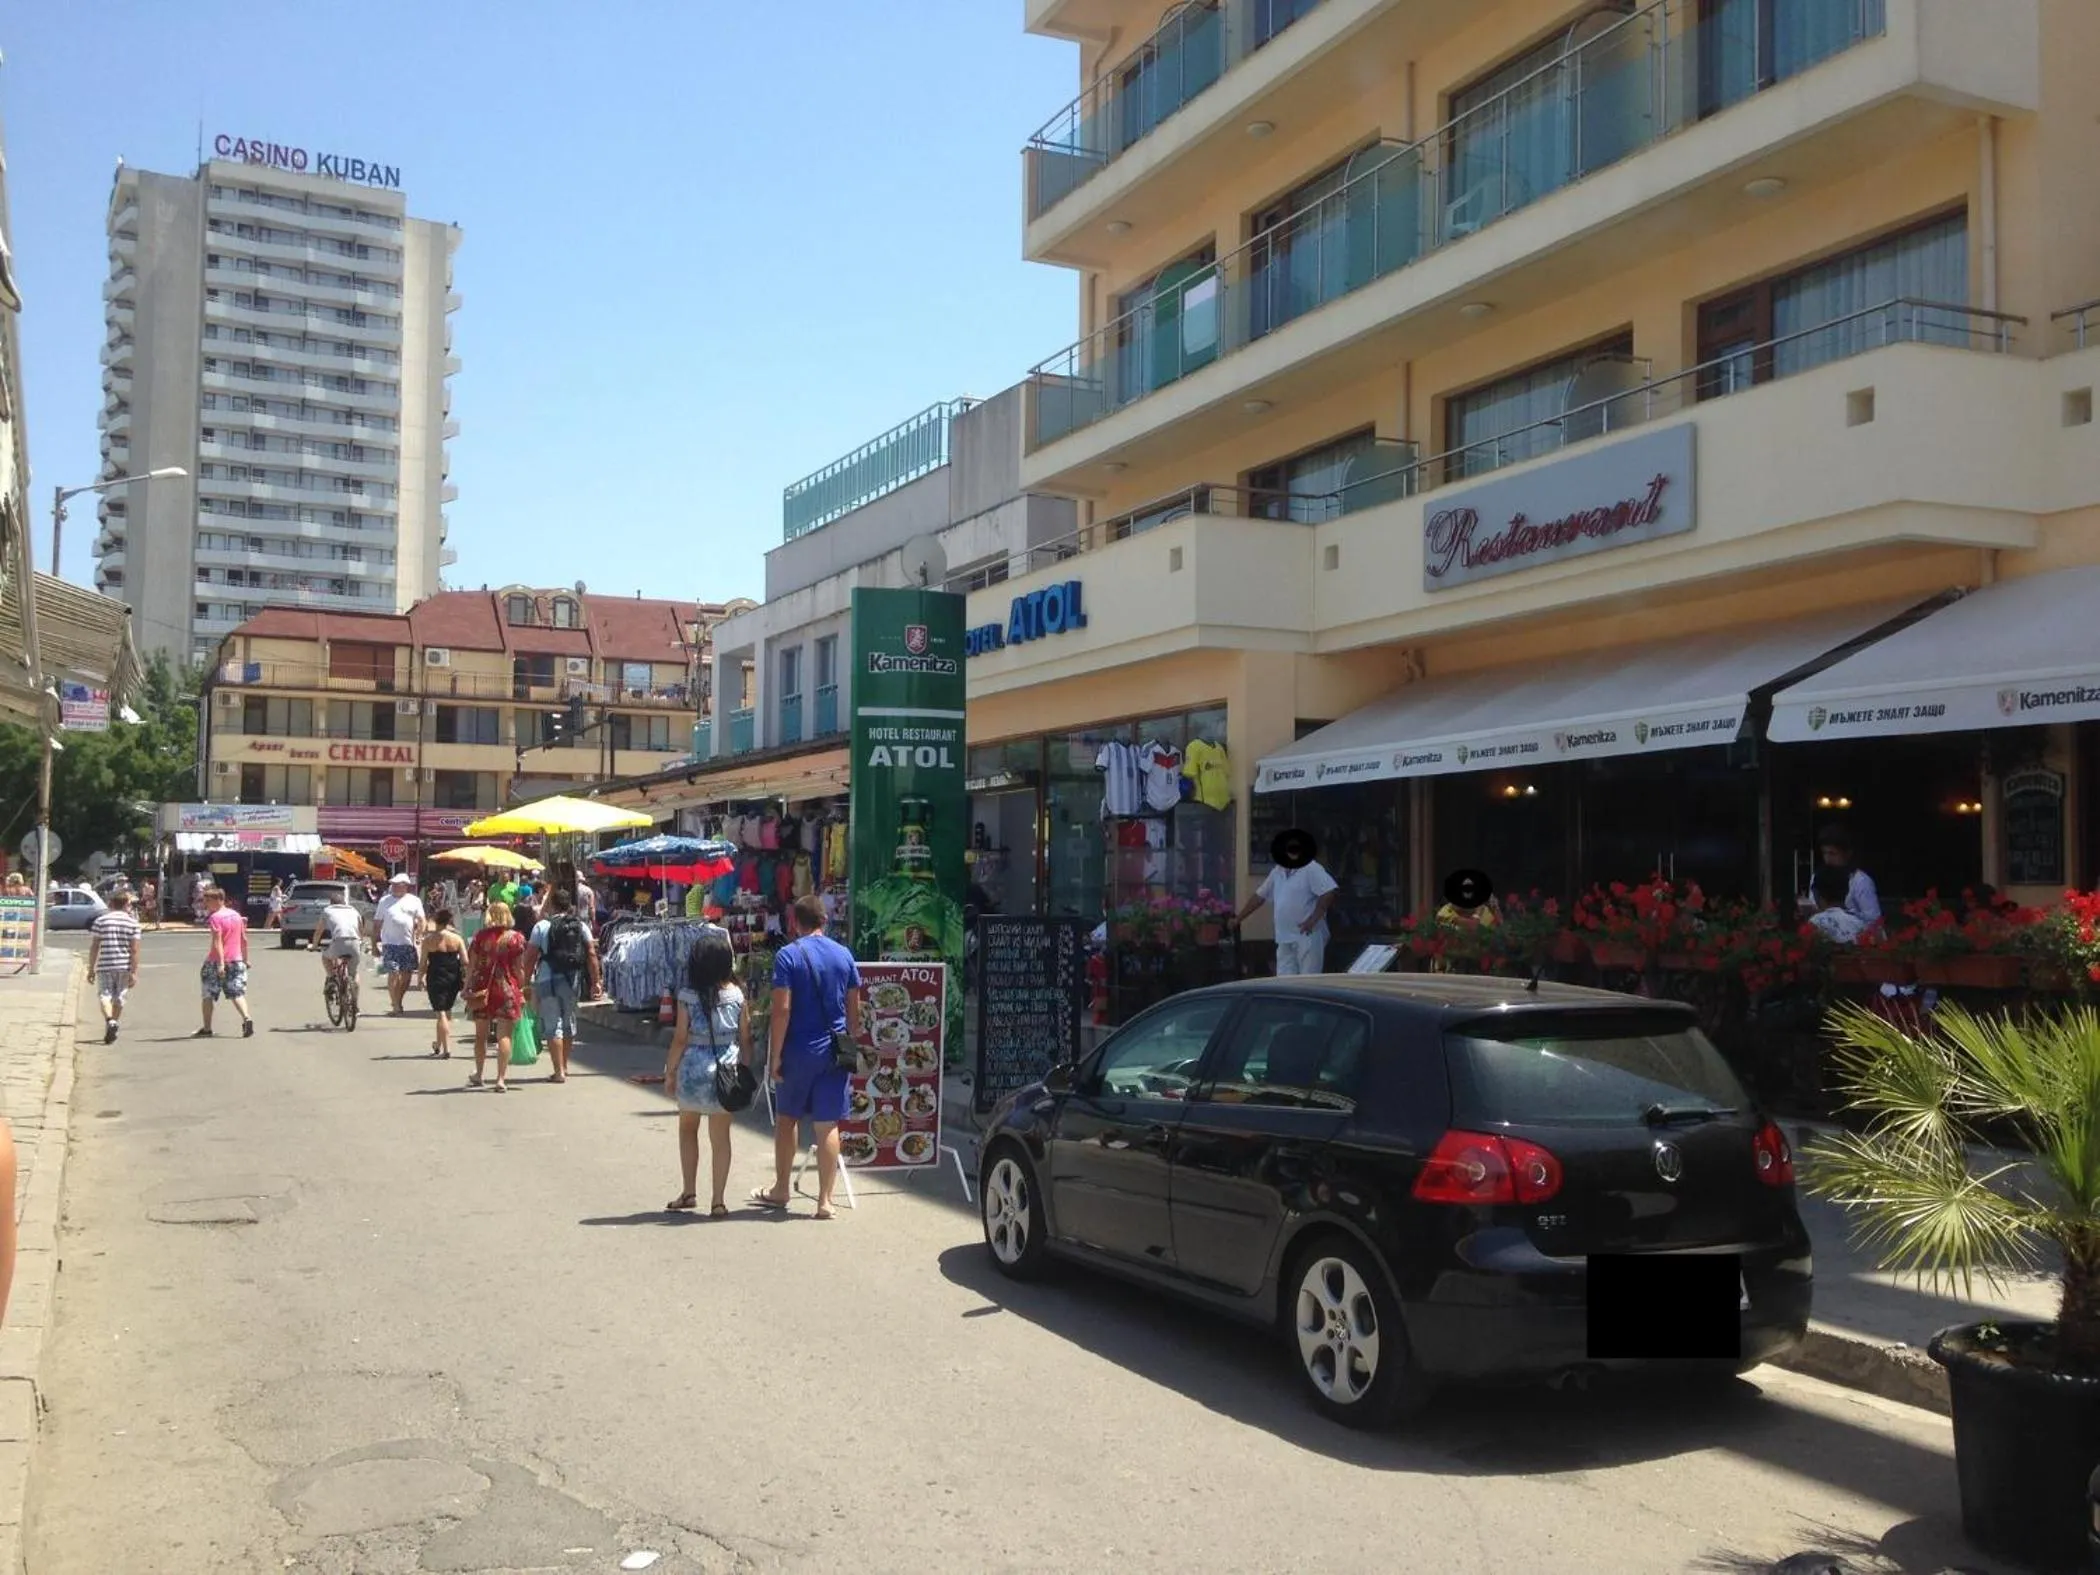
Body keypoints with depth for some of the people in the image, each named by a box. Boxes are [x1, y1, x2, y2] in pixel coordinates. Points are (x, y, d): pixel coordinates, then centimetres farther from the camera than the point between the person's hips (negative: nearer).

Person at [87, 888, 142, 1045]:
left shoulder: (100, 920, 1)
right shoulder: (132, 922, 1)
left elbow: (94, 947, 0)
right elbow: (134, 950, -3)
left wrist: (91, 968, 7)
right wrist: (134, 972, -2)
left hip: (105, 965, -1)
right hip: (124, 966, 1)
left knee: (104, 994, 1)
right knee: (119, 997, 13)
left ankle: (110, 1021, -23)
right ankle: (112, 1027, 21)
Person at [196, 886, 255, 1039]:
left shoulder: (215, 917, -12)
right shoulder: (237, 915, 9)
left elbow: (217, 942, -21)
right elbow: (244, 939, 13)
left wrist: (220, 963, -26)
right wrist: (245, 959, 21)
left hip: (216, 962, -6)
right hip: (237, 960, 6)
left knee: (208, 995, 9)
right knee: (237, 993, 3)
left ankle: (206, 1029, 15)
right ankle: (247, 1019, -20)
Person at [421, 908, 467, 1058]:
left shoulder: (428, 939, -7)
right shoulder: (456, 938, -2)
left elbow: (424, 962, -4)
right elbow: (465, 962, -4)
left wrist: (421, 978, 9)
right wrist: (465, 980, 8)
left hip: (436, 978, -3)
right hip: (453, 978, 3)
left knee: (441, 1013, -1)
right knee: (447, 1011, 19)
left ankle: (446, 1049, -9)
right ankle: (439, 1044, 33)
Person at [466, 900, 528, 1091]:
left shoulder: (480, 937, 2)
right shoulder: (515, 938, -3)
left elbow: (471, 966, 3)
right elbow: (519, 968, -4)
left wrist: (467, 989, 10)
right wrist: (523, 989, 3)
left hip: (482, 989, 2)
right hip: (507, 989, -2)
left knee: (481, 1034, 16)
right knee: (504, 1035, -2)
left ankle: (478, 1075, 26)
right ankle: (501, 1079, -6)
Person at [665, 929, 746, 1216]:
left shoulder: (688, 996, -10)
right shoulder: (736, 995, -4)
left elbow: (680, 1039, -8)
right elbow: (745, 1037, 0)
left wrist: (669, 1071, 3)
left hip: (692, 1071, -1)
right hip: (725, 1073, 1)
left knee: (687, 1128, 20)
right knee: (720, 1137, 8)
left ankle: (689, 1193, 19)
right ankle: (717, 1201, 8)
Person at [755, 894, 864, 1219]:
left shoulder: (787, 955, -9)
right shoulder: (844, 955, 4)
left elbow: (782, 1009, -14)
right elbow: (854, 1009, 8)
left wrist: (775, 1055, -9)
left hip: (798, 1050, -2)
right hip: (834, 1052, 3)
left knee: (786, 1119, 15)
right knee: (828, 1126, 3)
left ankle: (780, 1191, 26)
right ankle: (825, 1202, 4)